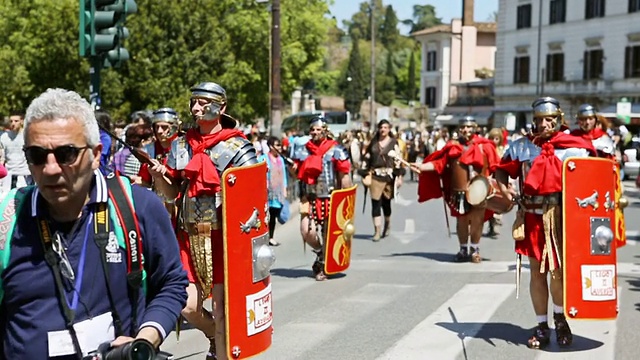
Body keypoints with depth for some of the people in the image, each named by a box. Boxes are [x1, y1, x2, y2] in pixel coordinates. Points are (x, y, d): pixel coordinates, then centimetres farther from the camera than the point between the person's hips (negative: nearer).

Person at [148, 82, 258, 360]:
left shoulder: (237, 148, -4)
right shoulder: (181, 145, 10)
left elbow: (254, 193, -5)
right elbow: (172, 193, 14)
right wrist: (158, 176, -5)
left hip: (223, 236, -4)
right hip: (190, 237, 5)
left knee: (221, 310, -1)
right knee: (188, 308, 4)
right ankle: (217, 337, 35)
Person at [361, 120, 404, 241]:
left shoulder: (394, 143, 1)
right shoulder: (373, 142, 10)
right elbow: (367, 158, 13)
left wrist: (399, 176, -7)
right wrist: (366, 173, 6)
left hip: (389, 176, -2)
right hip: (375, 176, 2)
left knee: (386, 202, 7)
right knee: (376, 202, -5)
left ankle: (387, 224, 34)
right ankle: (377, 231, -3)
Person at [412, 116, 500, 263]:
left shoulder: (484, 146, 0)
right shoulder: (453, 146, 6)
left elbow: (496, 166, -2)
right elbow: (439, 163, 3)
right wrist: (422, 167, -8)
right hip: (459, 191, 2)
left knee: (476, 221, 2)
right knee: (461, 221, 12)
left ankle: (475, 250, 17)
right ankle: (463, 249, 27)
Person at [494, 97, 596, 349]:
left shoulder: (575, 147, -2)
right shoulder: (522, 146, 3)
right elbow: (502, 169, 12)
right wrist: (504, 187, -6)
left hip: (563, 218, -2)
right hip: (533, 218, 2)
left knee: (558, 271, -2)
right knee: (537, 272, 8)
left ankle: (560, 317, 26)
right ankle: (541, 326, 20)